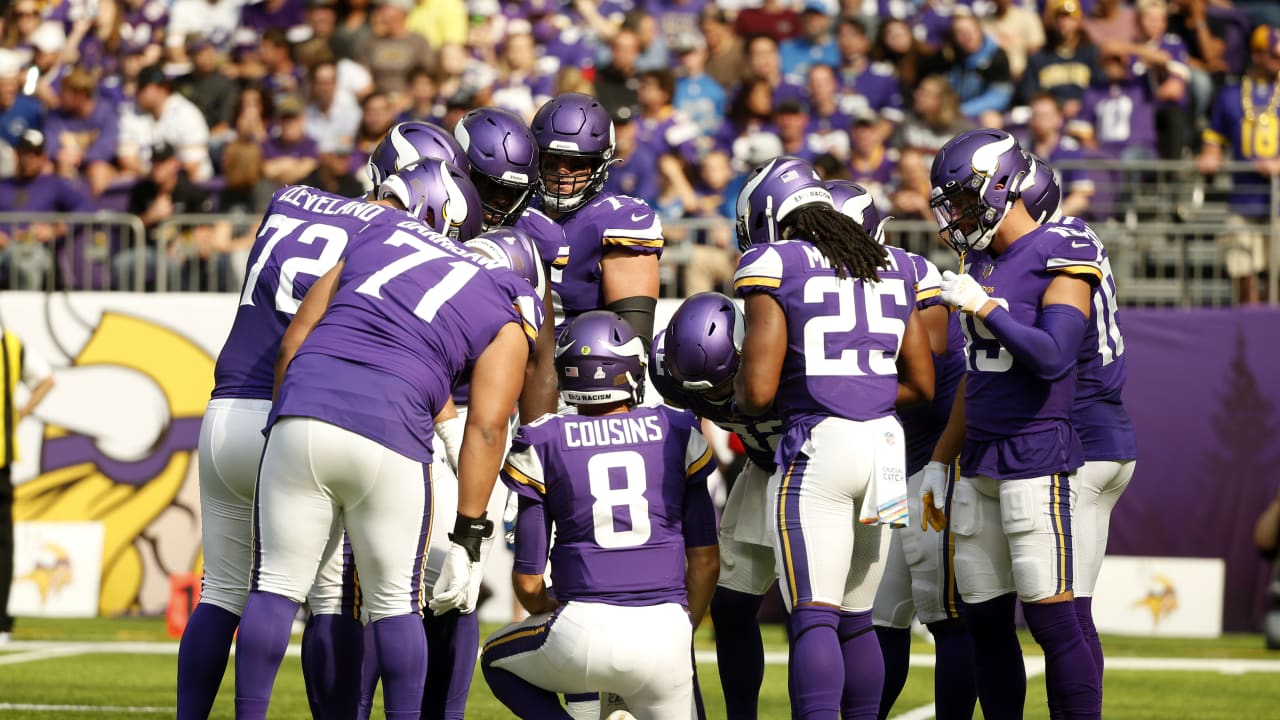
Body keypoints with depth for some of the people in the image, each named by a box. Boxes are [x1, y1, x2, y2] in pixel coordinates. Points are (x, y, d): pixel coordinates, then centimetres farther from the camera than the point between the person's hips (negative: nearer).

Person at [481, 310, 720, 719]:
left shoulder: (545, 444, 3)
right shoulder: (676, 434, 8)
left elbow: (528, 578, 5)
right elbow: (706, 559, 10)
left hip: (585, 628, -2)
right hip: (664, 631, 2)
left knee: (498, 661, 30)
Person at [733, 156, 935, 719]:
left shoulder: (774, 267, -4)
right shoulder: (891, 267, 14)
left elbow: (757, 391, -10)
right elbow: (921, 384, 17)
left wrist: (738, 394, 12)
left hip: (816, 446, -6)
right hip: (885, 444, 6)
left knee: (812, 618, -11)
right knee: (856, 619, 15)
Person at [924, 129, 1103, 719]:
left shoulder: (1060, 258, -9)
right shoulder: (980, 260, 14)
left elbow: (1053, 358, -21)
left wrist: (983, 307, -17)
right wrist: (940, 463, 21)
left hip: (1037, 460, -8)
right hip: (979, 465, 8)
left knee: (1053, 624, -8)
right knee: (986, 624, 9)